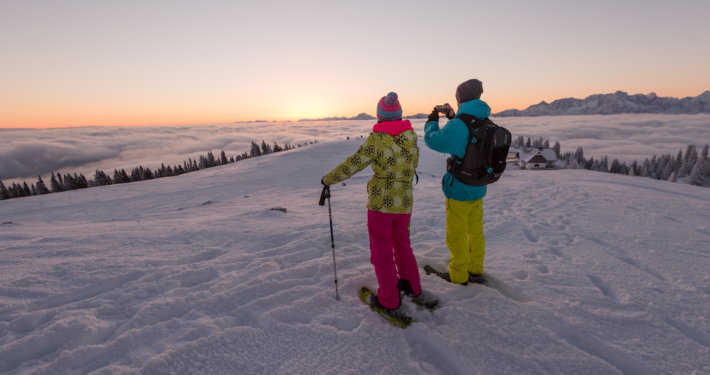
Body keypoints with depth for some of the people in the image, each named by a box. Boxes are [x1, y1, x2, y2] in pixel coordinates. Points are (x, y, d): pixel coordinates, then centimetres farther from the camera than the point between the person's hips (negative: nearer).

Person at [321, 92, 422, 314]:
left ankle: (389, 301, 22)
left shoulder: (376, 139, -16)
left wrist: (328, 179, 0)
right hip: (404, 203, 6)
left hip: (380, 202, -5)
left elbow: (352, 165, -14)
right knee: (402, 245, 25)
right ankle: (412, 287, 39)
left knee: (381, 251, 10)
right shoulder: (411, 137, 1)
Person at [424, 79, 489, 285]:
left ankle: (458, 275, 22)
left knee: (456, 234, 7)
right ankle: (475, 270, 35)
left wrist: (432, 121, 4)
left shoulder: (458, 125, -22)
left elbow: (433, 140, -13)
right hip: (479, 188, 8)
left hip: (459, 189, -8)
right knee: (476, 230, 20)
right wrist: (453, 118, 18)